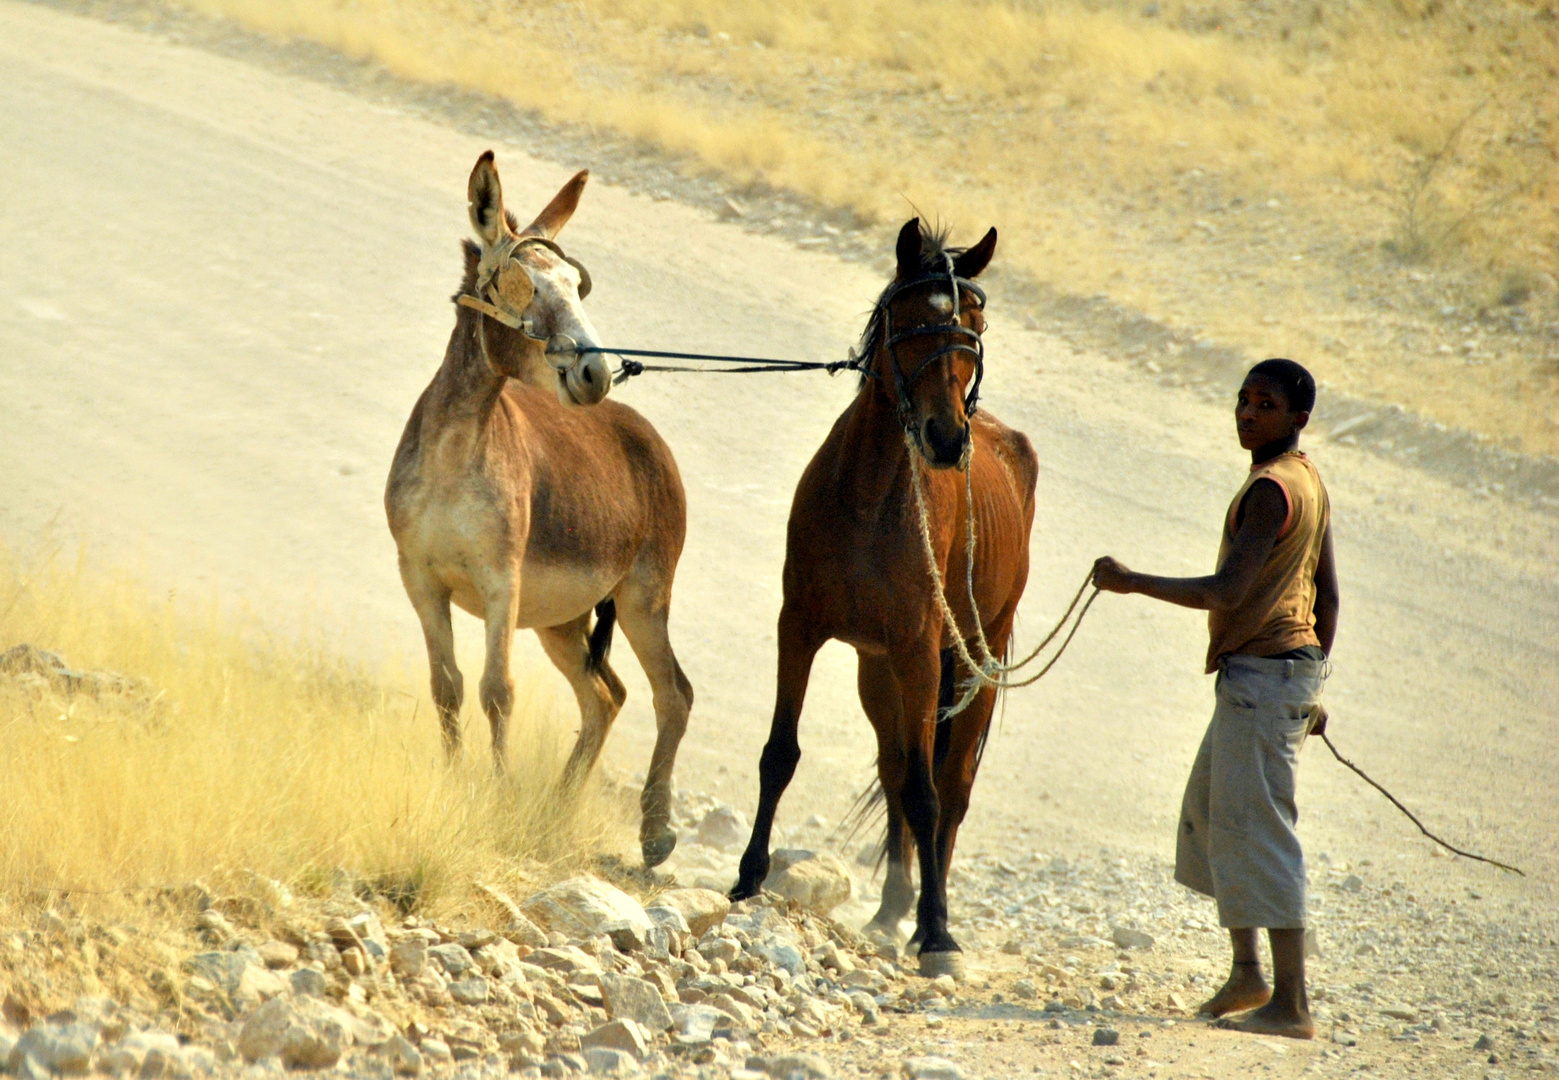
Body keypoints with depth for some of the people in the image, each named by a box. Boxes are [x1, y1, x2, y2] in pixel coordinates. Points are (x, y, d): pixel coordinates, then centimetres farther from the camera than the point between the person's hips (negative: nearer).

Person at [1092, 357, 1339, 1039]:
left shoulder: (1271, 490, -17)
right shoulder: (1308, 484, 14)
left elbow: (1228, 592, -24)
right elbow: (1328, 598, 18)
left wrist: (1133, 583, -19)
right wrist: (1312, 687, 24)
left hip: (1261, 673, -11)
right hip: (1291, 669, 11)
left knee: (1254, 829, -9)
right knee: (1210, 812, 20)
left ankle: (1291, 1004, -11)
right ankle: (1246, 971, 24)